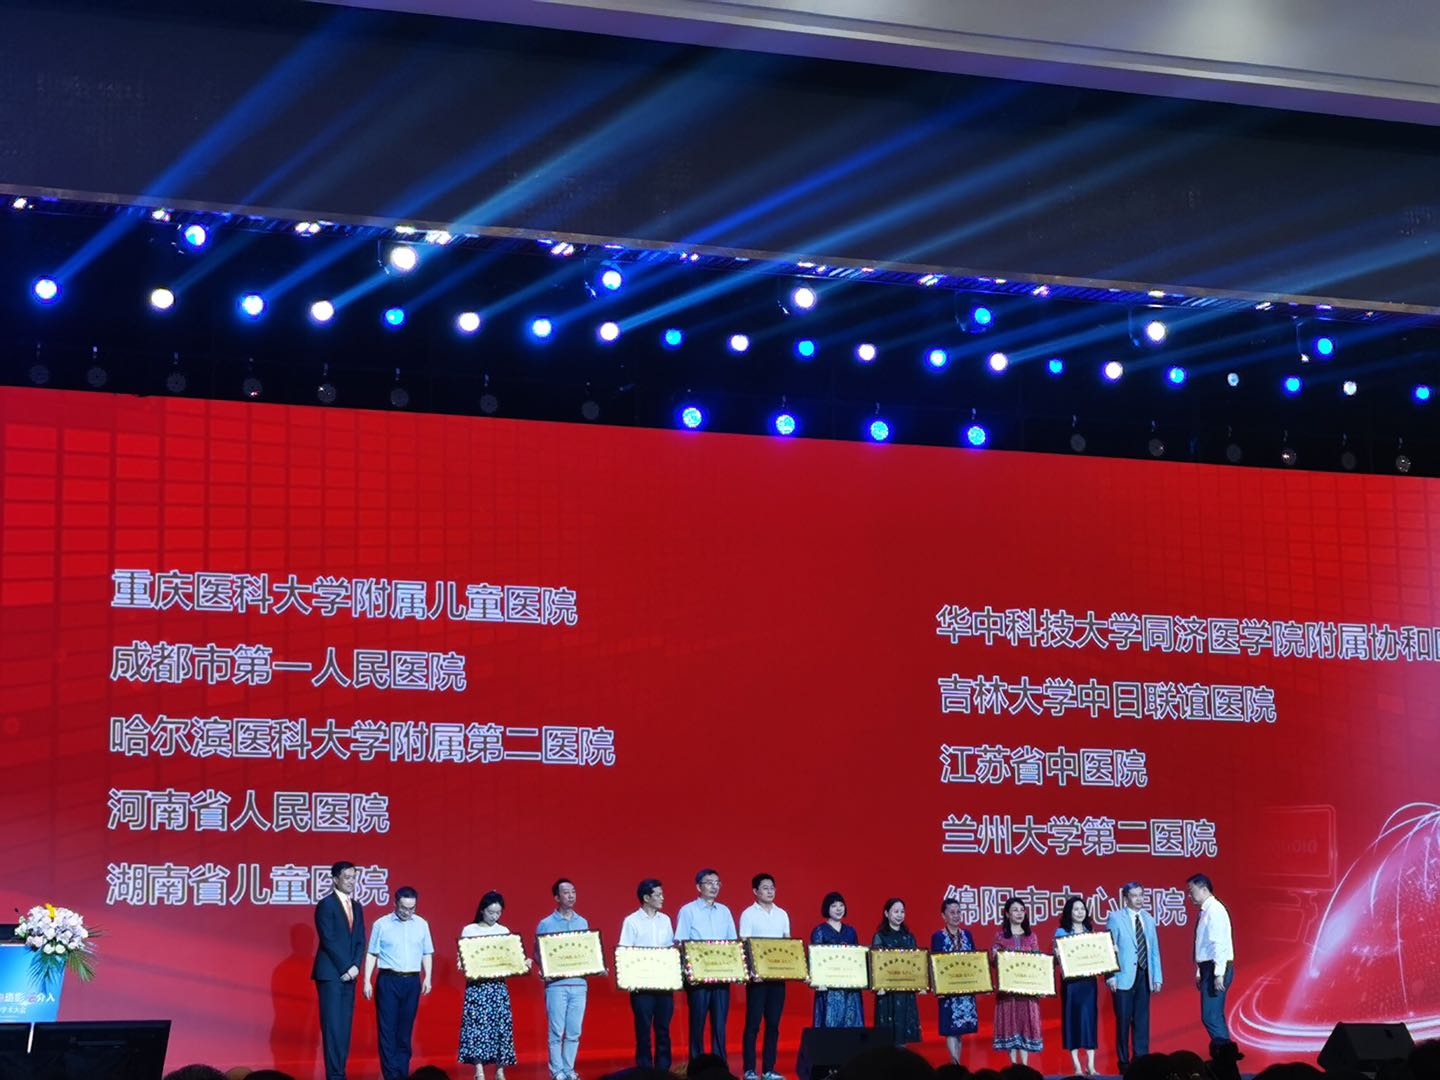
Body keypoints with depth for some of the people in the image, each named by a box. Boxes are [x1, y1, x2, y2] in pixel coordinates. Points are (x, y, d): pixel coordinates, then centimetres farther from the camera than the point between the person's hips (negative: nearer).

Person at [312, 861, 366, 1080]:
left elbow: (360, 941, 12)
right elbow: (328, 940, -12)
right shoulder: (326, 905, -6)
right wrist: (345, 968, -13)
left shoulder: (357, 907, 16)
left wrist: (355, 966, -3)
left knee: (344, 1027, 4)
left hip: (349, 973, 7)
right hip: (331, 973, -7)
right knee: (332, 1026, -8)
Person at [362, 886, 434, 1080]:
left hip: (412, 981, 2)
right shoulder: (381, 924, 0)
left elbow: (427, 954, 12)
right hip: (388, 980, -2)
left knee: (406, 1029, 6)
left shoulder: (421, 924, 7)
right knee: (387, 1028, -5)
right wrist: (367, 981, -4)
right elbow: (371, 954, 1)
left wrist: (427, 978, 2)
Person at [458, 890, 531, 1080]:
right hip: (476, 985, -3)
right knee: (478, 1024, -9)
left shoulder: (504, 932, 10)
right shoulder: (469, 931, 2)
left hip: (498, 985, 3)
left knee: (500, 1024, 0)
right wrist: (461, 965, -21)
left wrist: (523, 964, -9)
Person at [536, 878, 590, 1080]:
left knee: (574, 1032, 4)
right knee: (557, 1031, -4)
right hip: (556, 984, -4)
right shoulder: (546, 924, 1)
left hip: (579, 984, 4)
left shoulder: (582, 923, 13)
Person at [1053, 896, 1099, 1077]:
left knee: (1090, 1018, -1)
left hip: (1089, 980, 3)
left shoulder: (1091, 931, 11)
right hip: (1070, 981, -3)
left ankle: (1090, 1066, 1)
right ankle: (1077, 1067, 0)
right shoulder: (1061, 932, 0)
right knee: (1072, 1019, -3)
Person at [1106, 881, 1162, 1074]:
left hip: (1144, 977, 4)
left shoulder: (1148, 919, 12)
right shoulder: (1115, 918, -2)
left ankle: (1141, 1060, 9)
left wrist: (1157, 977, 7)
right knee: (1123, 1020, -1)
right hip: (1124, 977, -4)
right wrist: (1111, 976, -11)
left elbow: (1154, 950, 12)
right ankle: (1123, 1062, 7)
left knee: (1142, 1020, 4)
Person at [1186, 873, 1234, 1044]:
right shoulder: (1205, 911, 14)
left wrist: (1219, 974, -23)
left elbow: (1219, 944, -20)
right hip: (1208, 968, 10)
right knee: (1215, 1016, 12)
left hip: (1217, 968, -10)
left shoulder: (1215, 911, -14)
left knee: (1210, 1016, -11)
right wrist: (1199, 972, 19)